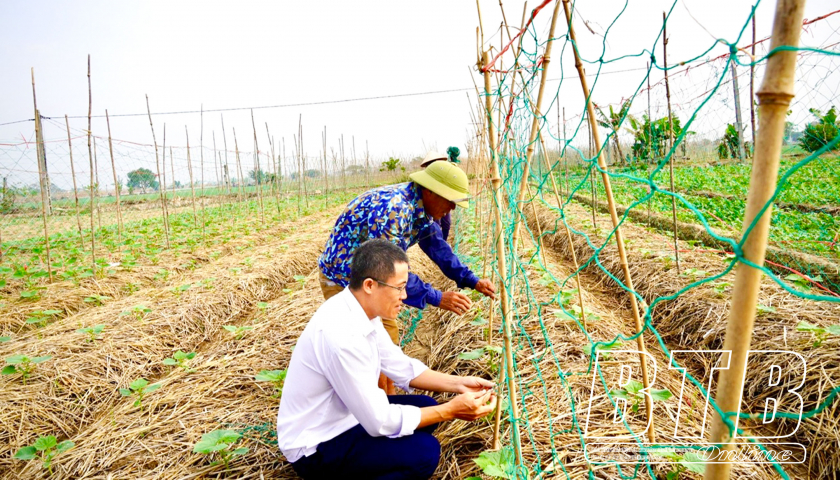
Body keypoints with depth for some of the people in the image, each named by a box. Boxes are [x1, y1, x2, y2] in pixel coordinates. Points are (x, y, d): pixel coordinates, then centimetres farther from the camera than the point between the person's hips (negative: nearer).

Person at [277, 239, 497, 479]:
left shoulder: (363, 309, -5)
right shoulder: (341, 335, -33)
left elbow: (401, 366, 7)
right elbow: (380, 422, -26)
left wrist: (458, 384, -2)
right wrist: (450, 410, -19)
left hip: (343, 416, 9)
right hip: (315, 448, -9)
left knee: (425, 407, 7)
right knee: (425, 452, -19)